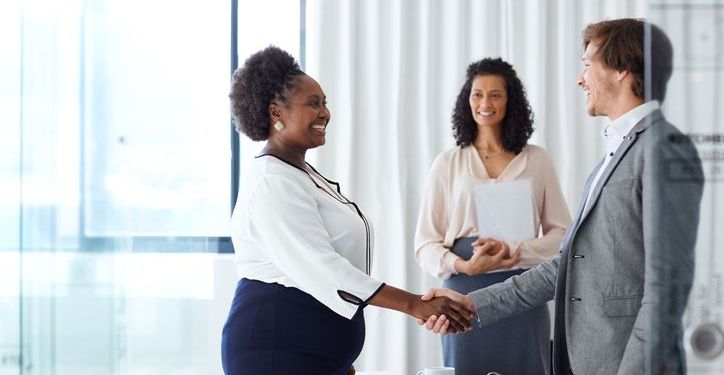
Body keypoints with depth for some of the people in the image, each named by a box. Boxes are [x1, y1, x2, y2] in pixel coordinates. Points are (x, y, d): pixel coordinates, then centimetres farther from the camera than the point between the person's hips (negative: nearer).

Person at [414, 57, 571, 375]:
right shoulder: (447, 164, 8)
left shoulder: (536, 160, 8)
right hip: (465, 292, 0)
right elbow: (426, 243, 5)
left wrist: (513, 250, -12)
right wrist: (464, 265, -15)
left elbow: (561, 233, 5)